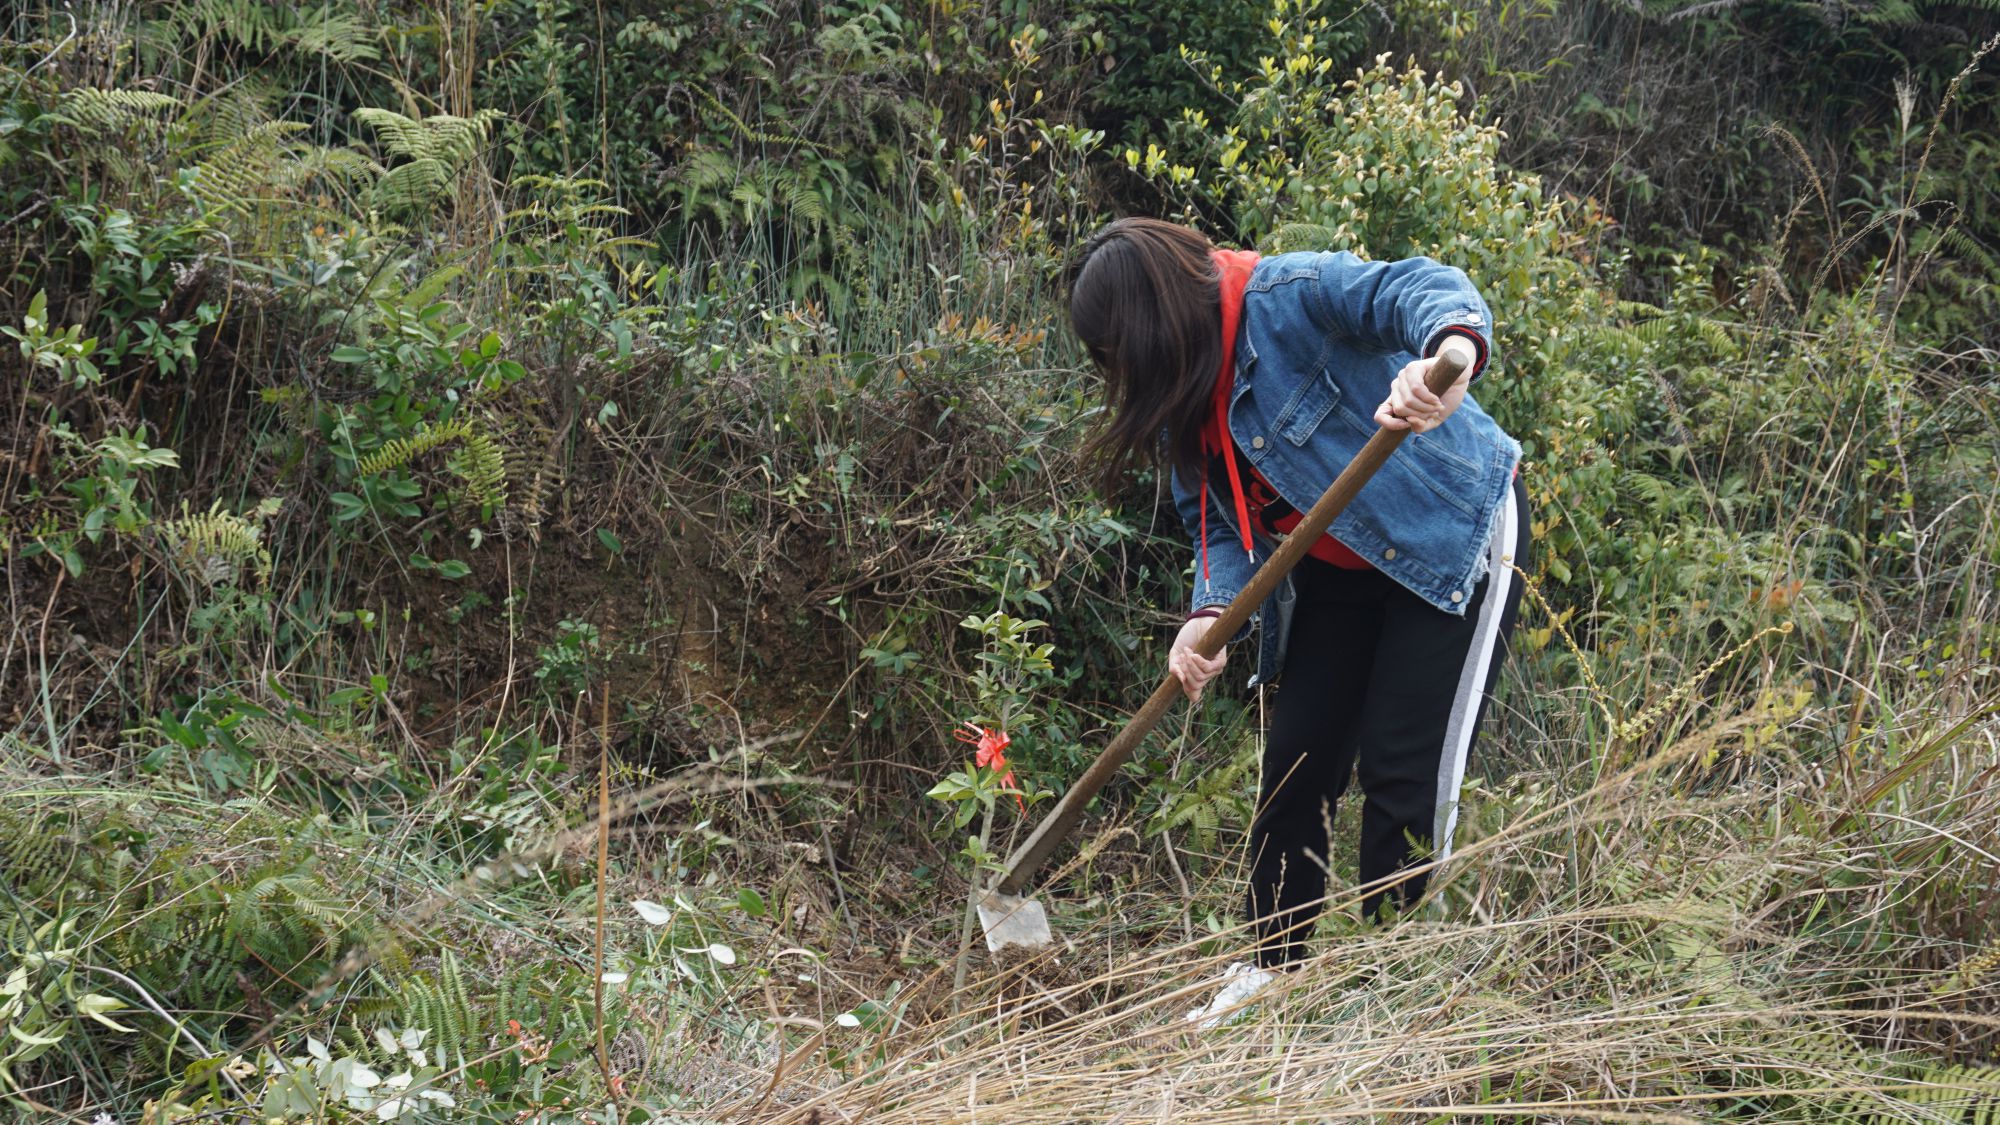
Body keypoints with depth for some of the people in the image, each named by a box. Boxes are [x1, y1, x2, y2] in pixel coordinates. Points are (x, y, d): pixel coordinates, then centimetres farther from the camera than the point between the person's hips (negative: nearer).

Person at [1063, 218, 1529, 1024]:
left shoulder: (1286, 297, -26)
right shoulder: (1187, 394, 0)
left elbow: (1422, 291, -40)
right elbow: (1220, 520, 1)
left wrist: (1452, 352, -63)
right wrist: (1211, 612, -19)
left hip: (1454, 539, -8)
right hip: (1340, 571, 8)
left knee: (1404, 771, -9)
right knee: (1296, 761, 7)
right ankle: (1273, 970, 19)